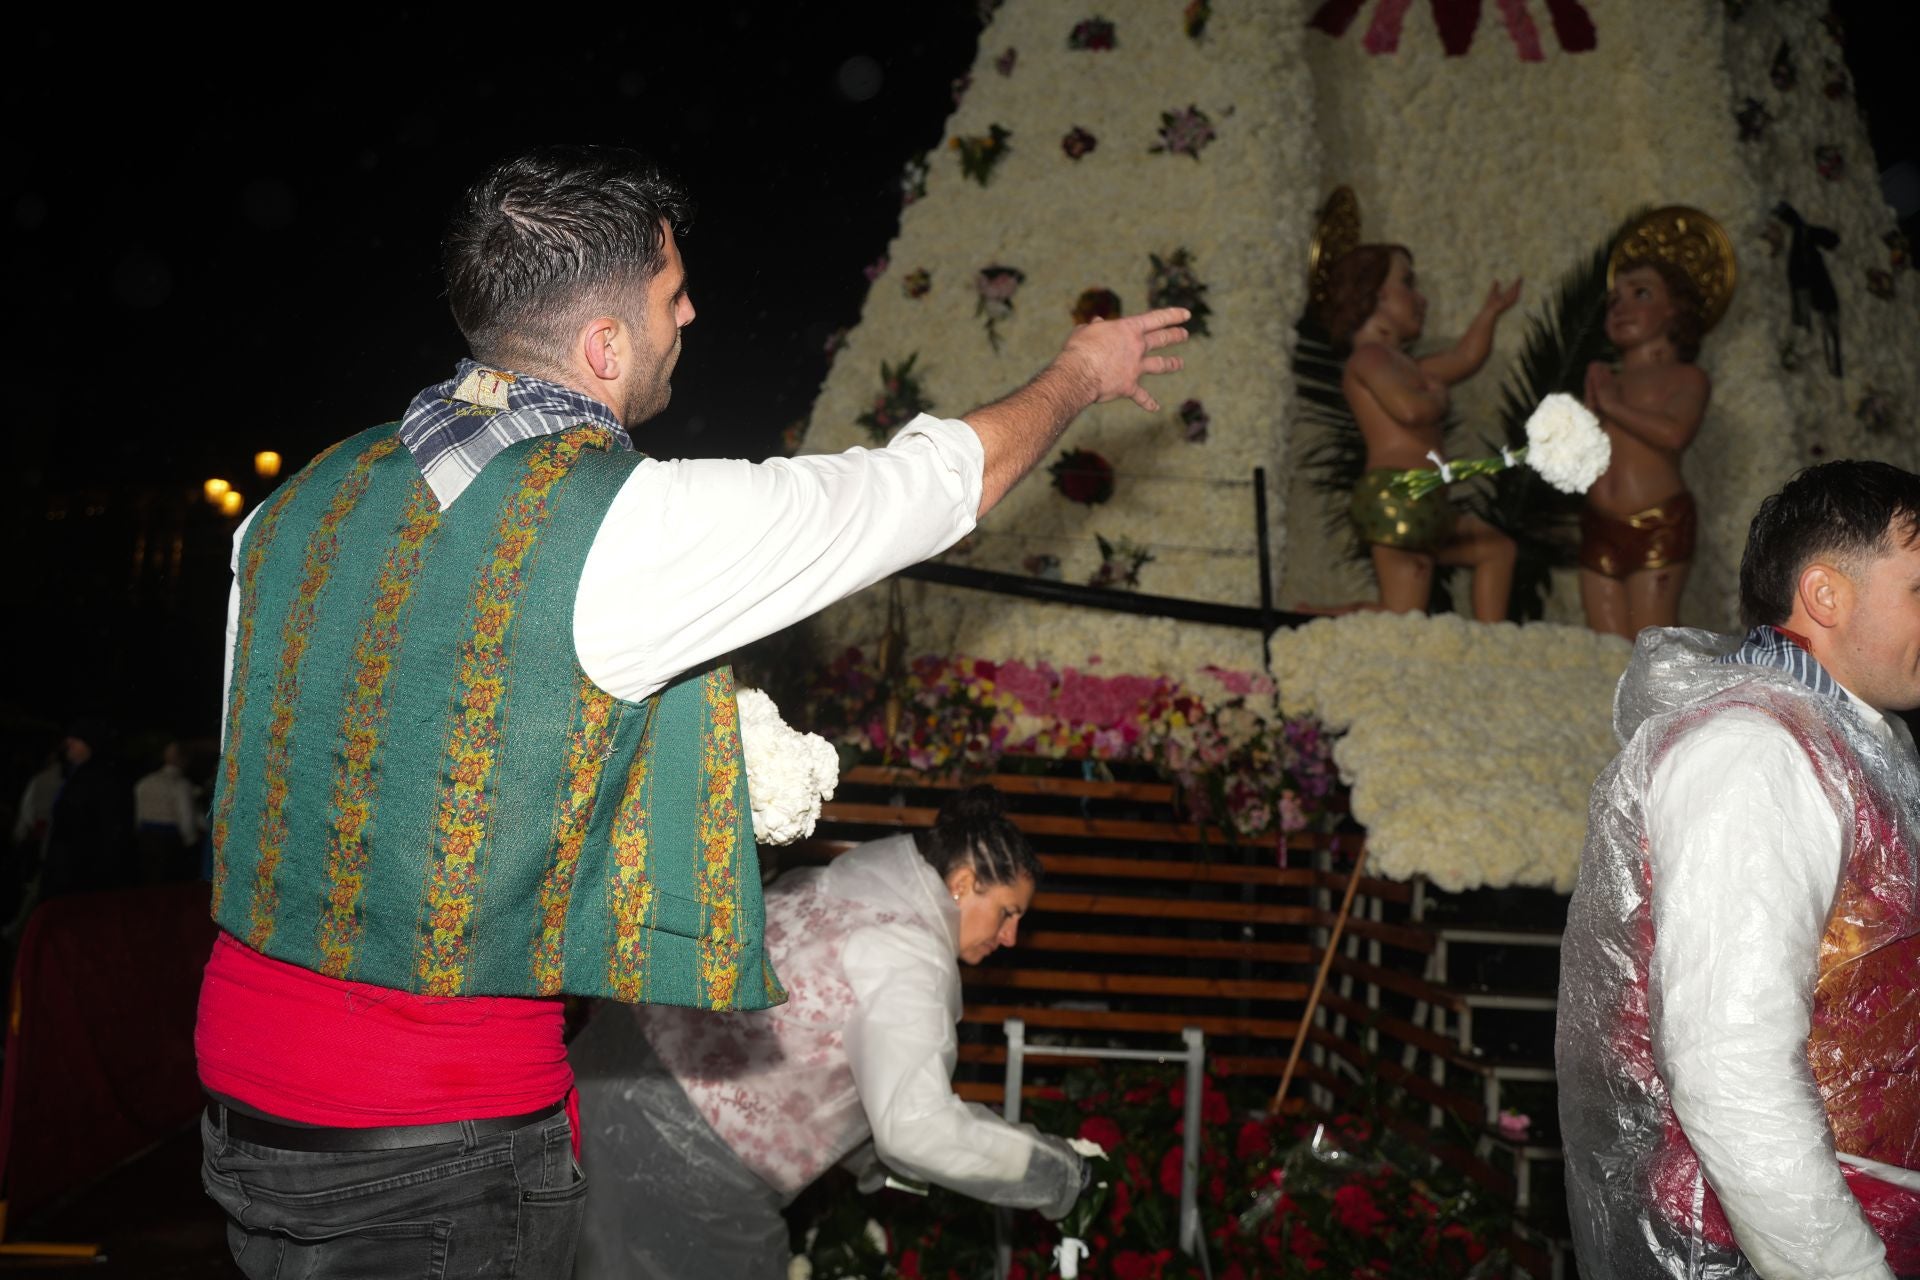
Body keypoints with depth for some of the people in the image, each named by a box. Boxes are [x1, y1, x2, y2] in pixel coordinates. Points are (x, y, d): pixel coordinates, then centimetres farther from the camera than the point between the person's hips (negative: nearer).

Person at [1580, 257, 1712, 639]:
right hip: (1600, 530, 5)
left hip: (1658, 524, -4)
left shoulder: (1685, 377, 5)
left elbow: (1674, 433, -16)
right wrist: (1590, 404, -1)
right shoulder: (1604, 378, 20)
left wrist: (1613, 405, -6)